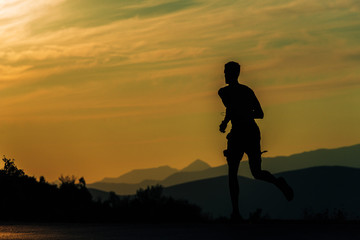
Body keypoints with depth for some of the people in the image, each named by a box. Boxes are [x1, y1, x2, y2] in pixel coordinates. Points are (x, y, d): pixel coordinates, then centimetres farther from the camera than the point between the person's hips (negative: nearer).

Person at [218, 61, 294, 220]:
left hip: (238, 133, -5)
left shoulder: (224, 91, -2)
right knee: (257, 173, 12)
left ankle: (236, 212, 5)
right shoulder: (248, 90, 15)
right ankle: (278, 182, -21)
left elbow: (231, 108, -16)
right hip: (253, 131, 5)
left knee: (232, 173, 11)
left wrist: (224, 123, 1)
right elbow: (260, 114, 15)